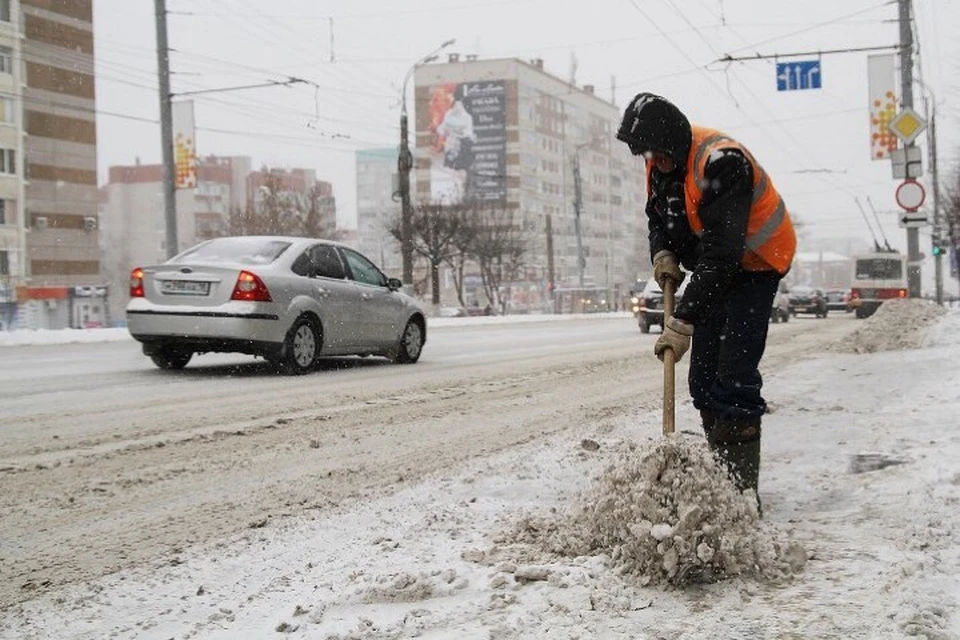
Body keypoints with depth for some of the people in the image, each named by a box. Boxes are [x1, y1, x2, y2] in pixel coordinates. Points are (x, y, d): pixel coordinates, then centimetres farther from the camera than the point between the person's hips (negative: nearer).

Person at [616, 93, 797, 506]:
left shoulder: (720, 163, -32)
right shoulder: (663, 160, -4)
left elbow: (720, 255, -35)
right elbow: (658, 215, 13)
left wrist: (683, 322, -37)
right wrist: (663, 254, -10)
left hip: (754, 263, -9)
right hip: (713, 268, 9)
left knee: (734, 378, -17)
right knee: (703, 377, 6)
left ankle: (742, 491, -14)